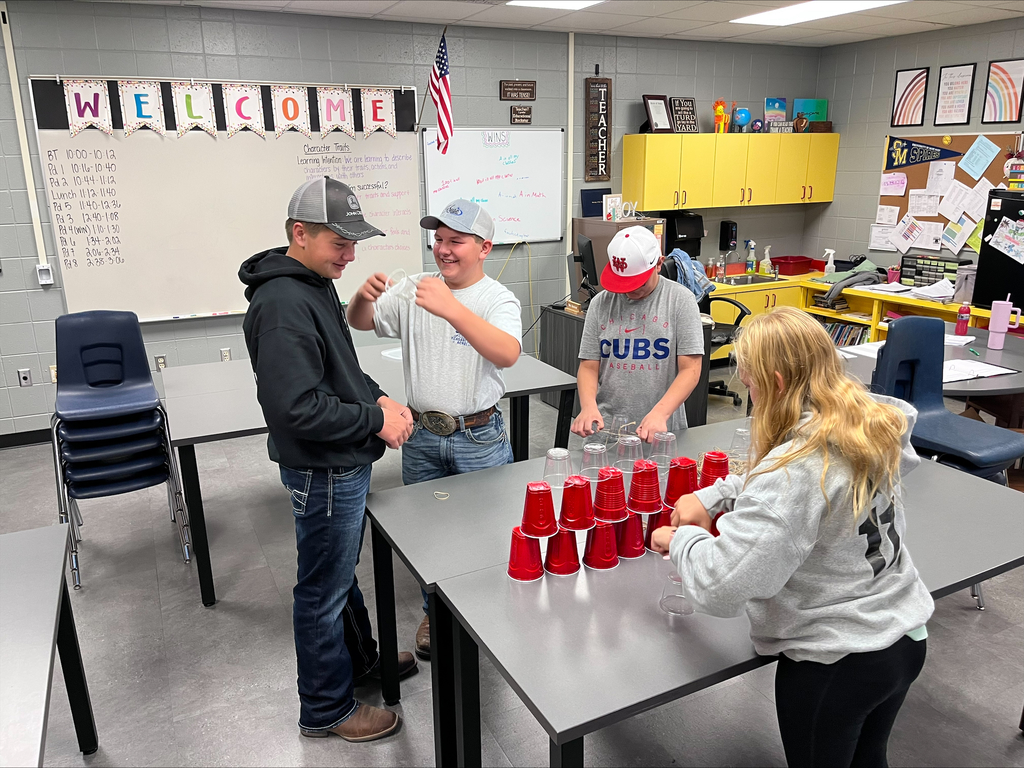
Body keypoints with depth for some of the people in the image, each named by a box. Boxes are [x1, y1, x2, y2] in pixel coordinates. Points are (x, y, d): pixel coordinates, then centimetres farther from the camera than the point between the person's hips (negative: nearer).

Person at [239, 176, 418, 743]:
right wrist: (376, 420, -21)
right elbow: (296, 408, -30)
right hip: (323, 472, -10)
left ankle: (358, 658, 48)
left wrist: (377, 398, 2)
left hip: (344, 464, 10)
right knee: (324, 589, 8)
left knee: (342, 570, 26)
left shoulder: (315, 284, 7)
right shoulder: (284, 304, -26)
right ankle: (326, 710, 28)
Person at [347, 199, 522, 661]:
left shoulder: (498, 299, -11)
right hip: (422, 436, 4)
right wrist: (364, 297, -19)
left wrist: (453, 309, -43)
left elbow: (507, 354, -31)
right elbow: (360, 324, 5)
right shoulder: (414, 290, 1)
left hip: (479, 437, -3)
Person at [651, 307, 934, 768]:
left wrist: (684, 539, -17)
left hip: (833, 661, -7)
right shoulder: (870, 430, -7)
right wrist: (714, 496, 1)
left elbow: (720, 587, -35)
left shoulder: (796, 469, -32)